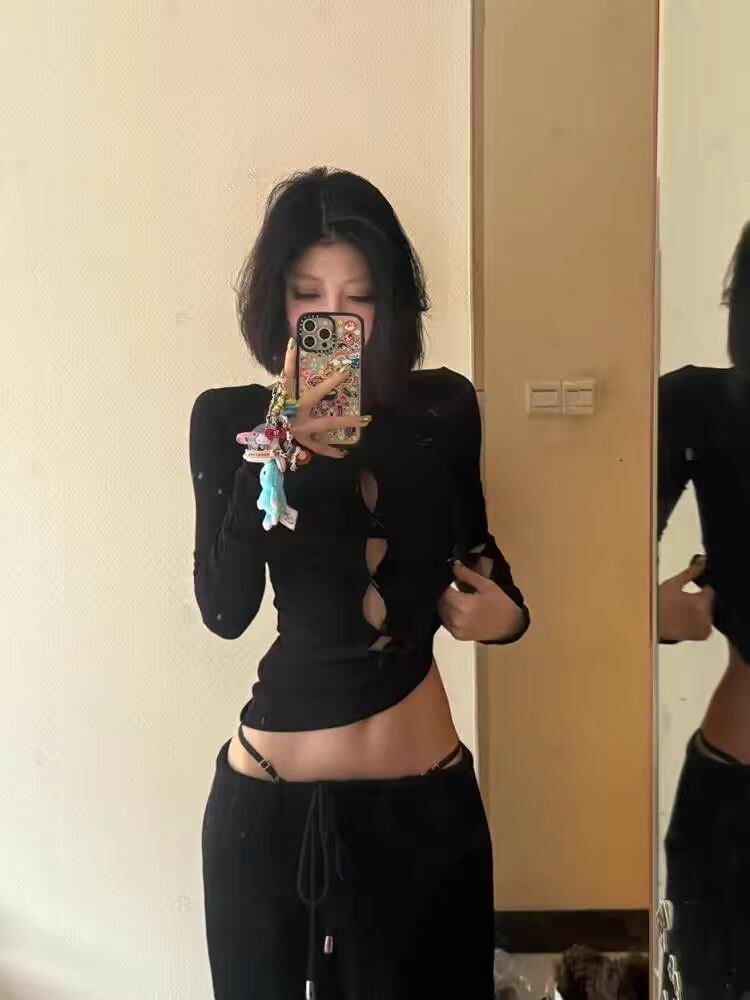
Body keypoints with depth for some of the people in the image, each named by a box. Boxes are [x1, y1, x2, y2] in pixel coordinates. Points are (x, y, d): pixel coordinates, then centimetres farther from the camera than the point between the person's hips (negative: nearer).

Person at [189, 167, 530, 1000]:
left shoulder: (443, 408, -2)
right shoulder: (229, 419, -6)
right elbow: (224, 610, -18)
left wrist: (503, 608, -5)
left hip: (423, 794, 1)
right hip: (268, 797, -1)